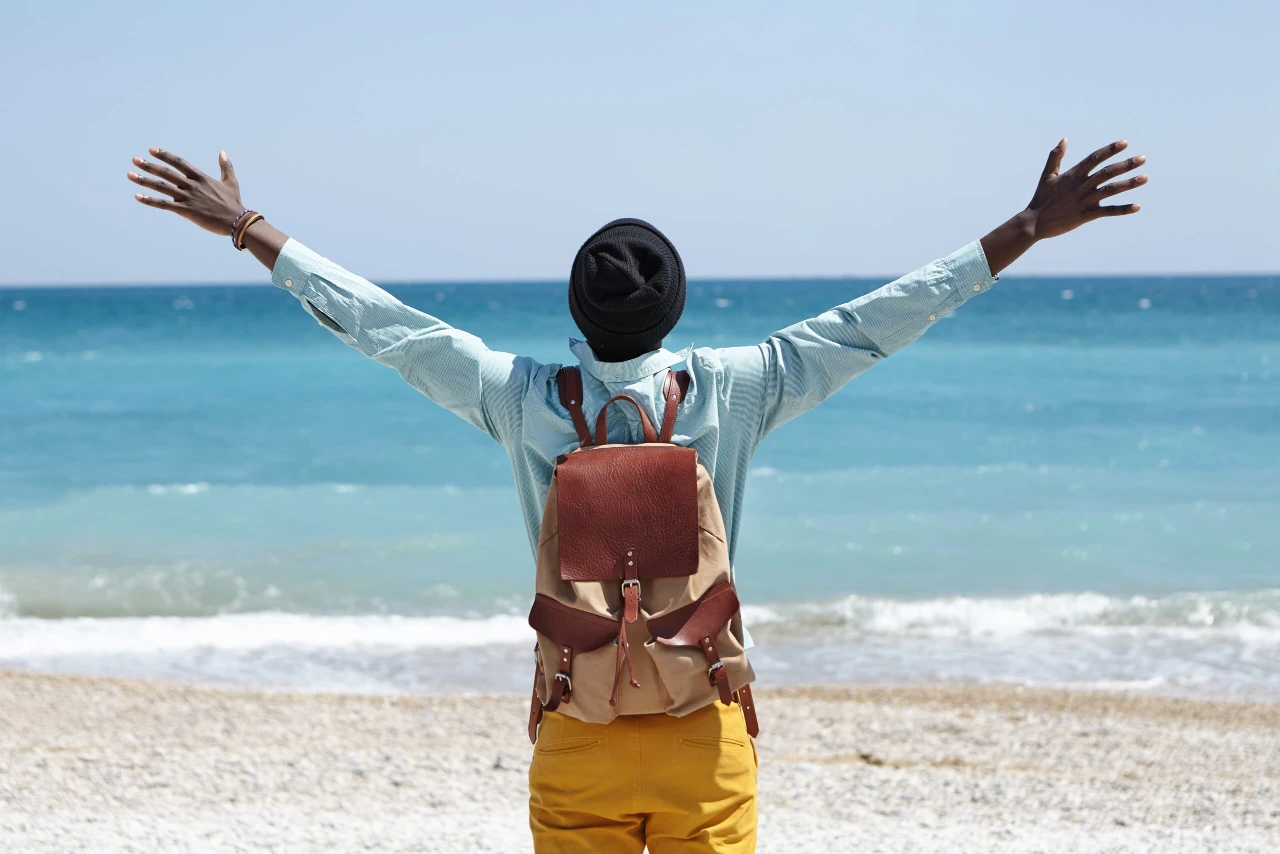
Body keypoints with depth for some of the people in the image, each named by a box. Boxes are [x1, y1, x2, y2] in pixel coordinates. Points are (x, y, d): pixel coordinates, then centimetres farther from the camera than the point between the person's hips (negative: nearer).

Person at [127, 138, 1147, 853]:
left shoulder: (520, 398, -8)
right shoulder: (732, 389, -9)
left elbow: (377, 320, 0)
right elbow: (872, 324, -6)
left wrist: (250, 230, 11)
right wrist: (1025, 232, 0)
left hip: (576, 739, 1)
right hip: (707, 730, 0)